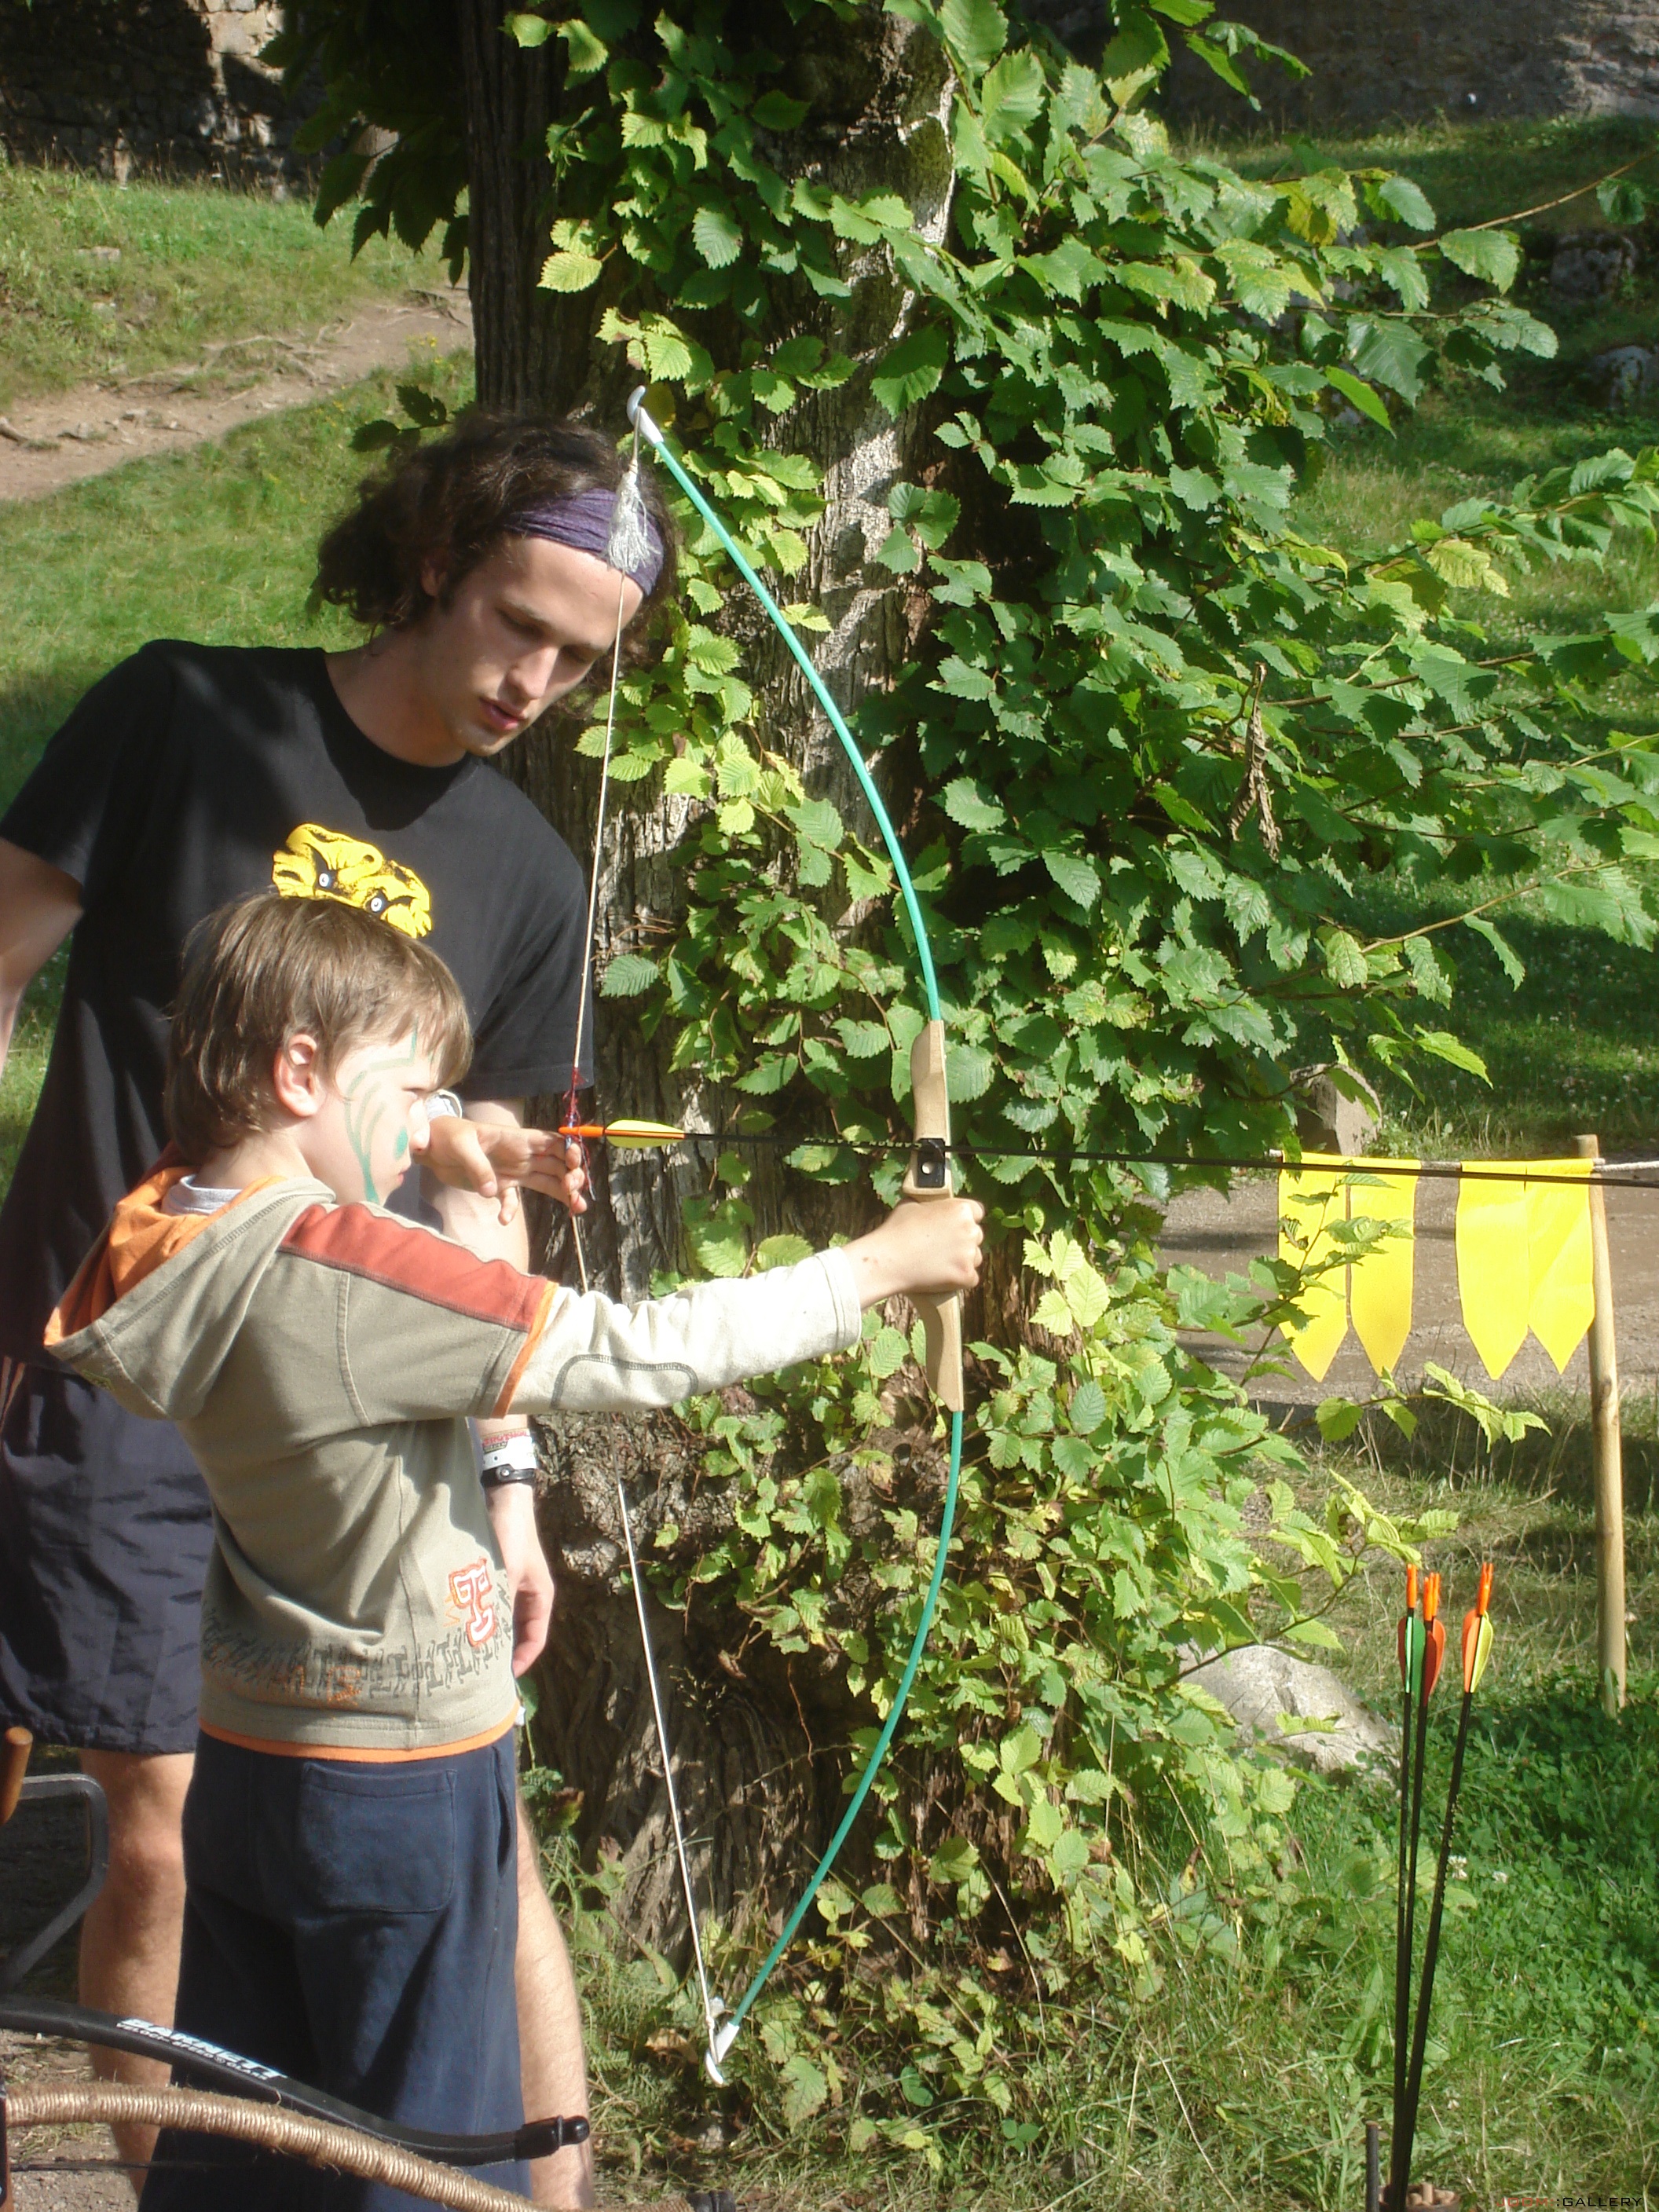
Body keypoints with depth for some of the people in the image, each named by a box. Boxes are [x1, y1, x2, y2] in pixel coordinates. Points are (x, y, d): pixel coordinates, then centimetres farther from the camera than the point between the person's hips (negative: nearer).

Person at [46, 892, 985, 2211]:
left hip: (245, 1764, 8)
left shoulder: (174, 1230, -1)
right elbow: (633, 1355, -24)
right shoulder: (341, 1276, -25)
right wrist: (879, 1266, -15)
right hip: (401, 1793, -8)